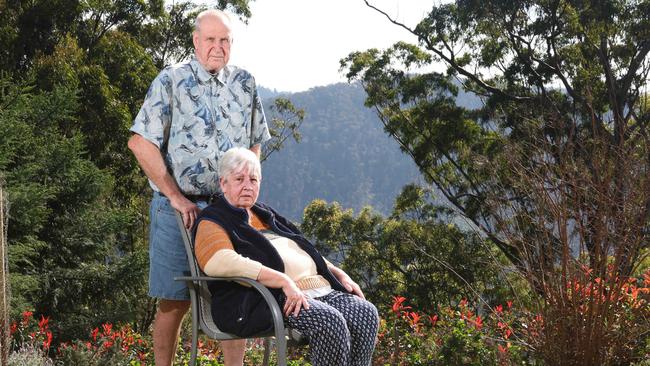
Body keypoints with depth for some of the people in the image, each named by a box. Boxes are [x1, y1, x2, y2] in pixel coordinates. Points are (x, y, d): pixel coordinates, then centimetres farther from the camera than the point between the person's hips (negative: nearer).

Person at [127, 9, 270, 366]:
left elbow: (254, 143, 19)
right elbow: (141, 142, -9)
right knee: (174, 301, 2)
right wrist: (176, 197, -12)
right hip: (178, 208, -4)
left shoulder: (244, 83, 10)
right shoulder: (171, 81, -3)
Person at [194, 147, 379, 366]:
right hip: (265, 297, -8)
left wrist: (338, 274, 18)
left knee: (366, 313, -17)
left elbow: (306, 252, 37)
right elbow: (221, 262, -18)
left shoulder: (265, 214, 29)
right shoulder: (212, 222, 3)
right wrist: (283, 280, -26)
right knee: (330, 322, -32)